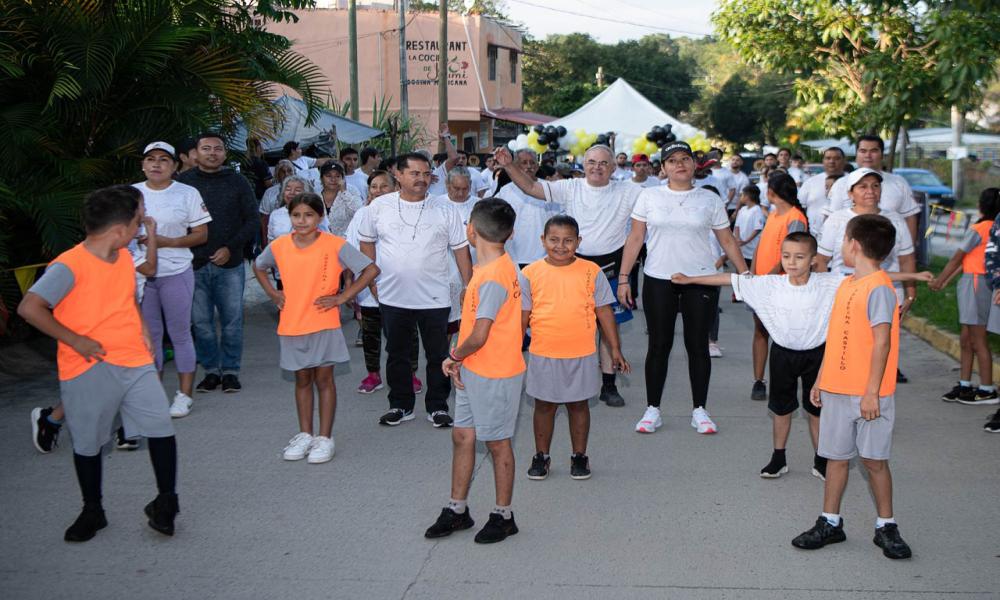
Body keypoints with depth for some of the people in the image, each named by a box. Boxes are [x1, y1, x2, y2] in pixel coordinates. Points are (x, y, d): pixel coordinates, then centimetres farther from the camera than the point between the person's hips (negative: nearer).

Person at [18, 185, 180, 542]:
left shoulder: (124, 257, 6)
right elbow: (29, 308, -25)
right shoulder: (69, 266, -18)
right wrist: (76, 341, -21)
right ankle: (92, 512, 31)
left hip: (135, 362, 5)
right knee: (88, 444, 10)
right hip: (89, 370, -5)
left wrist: (141, 327, 10)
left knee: (161, 429, -5)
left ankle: (166, 501, 13)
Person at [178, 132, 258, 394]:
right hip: (194, 264, 0)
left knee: (232, 320, 2)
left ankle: (230, 371, 14)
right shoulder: (184, 182, 4)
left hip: (230, 264, 0)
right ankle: (211, 370, 17)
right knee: (200, 322, 5)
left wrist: (231, 248, -7)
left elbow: (252, 221, 4)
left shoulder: (237, 182, 4)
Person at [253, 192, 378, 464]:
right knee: (302, 380, 13)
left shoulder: (334, 245, -12)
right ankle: (305, 434, 23)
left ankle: (325, 438, 12)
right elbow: (258, 266, 20)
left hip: (323, 324, -3)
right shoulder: (279, 246, -1)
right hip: (291, 325, 3)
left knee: (323, 379, 4)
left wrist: (341, 298, -13)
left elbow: (371, 270, -11)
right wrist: (272, 293, 6)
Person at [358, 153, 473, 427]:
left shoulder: (444, 208, -2)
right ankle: (400, 405, 27)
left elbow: (461, 248, 2)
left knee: (438, 355, 7)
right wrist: (373, 279, 6)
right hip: (393, 298, 1)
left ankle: (437, 406, 21)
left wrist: (468, 285, -2)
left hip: (435, 298, -1)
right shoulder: (379, 206, -1)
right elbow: (366, 242, 11)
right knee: (397, 355, 13)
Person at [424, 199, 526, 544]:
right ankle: (457, 510, 28)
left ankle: (503, 516, 21)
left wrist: (454, 357, -8)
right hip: (473, 371, 9)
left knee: (497, 443, 5)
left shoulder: (493, 277, -24)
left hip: (493, 375, -9)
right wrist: (460, 361, 0)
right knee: (462, 437, 15)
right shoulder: (498, 267, 6)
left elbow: (479, 336, -26)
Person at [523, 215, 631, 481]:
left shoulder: (591, 272, -3)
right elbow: (523, 315, 3)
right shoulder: (531, 273, -3)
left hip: (581, 355, 0)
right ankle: (541, 456, 27)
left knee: (578, 405, 12)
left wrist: (615, 349, 3)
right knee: (544, 406, 12)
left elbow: (604, 312, 2)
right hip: (543, 355, 0)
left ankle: (579, 456, 27)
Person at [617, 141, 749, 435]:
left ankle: (699, 410, 16)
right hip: (658, 280, 0)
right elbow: (635, 239, 3)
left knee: (698, 345, 5)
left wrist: (746, 275, 2)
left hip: (700, 280, 0)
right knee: (659, 345, 5)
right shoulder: (649, 196, 3)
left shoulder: (710, 199, 4)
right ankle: (652, 410, 15)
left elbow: (727, 241, 7)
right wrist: (623, 277, -2)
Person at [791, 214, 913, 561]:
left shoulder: (879, 288, -14)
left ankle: (886, 526, 17)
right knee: (836, 457, 12)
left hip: (868, 395, -7)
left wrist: (872, 392, -19)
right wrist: (821, 380, 18)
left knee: (874, 459, 3)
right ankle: (830, 523, 20)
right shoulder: (846, 285, 12)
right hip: (837, 390, 7)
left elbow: (882, 342, -17)